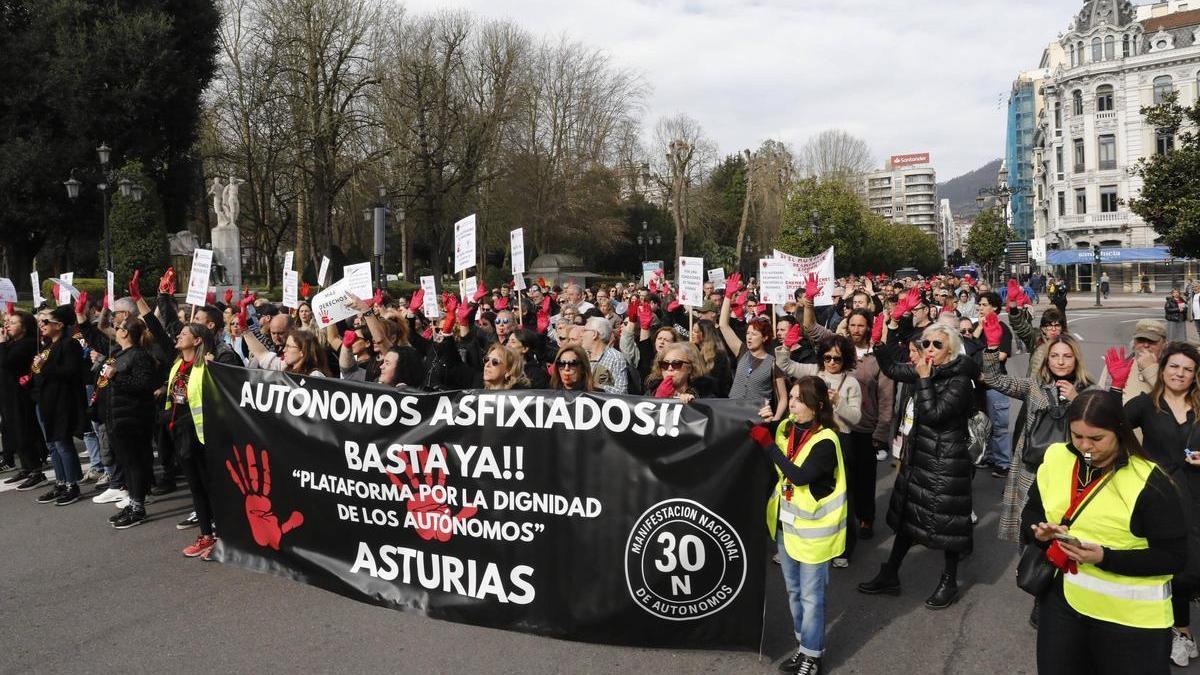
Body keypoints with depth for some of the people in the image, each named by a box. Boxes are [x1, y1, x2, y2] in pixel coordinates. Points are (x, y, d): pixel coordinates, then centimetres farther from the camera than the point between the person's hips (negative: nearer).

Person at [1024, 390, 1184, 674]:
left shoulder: (1149, 482, -16)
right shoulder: (1056, 459, -1)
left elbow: (1174, 557, -14)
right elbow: (1031, 512, 11)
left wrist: (1105, 557, -25)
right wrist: (1039, 532, -12)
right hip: (1063, 597, 5)